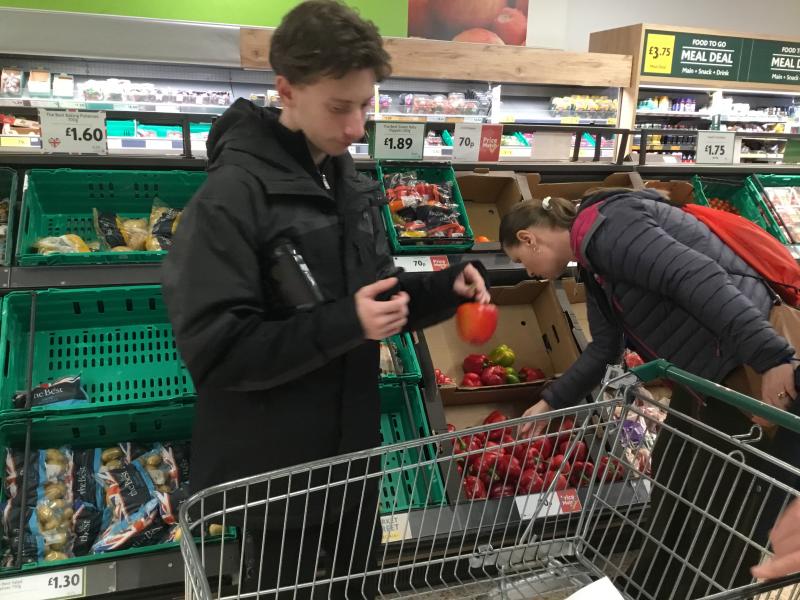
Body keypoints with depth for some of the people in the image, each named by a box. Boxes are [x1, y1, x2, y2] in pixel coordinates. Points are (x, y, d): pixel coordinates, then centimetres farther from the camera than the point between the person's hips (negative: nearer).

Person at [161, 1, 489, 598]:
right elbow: (213, 350, -23)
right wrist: (342, 325, -30)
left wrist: (446, 289, -6)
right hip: (275, 468, -7)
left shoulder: (351, 183, 4)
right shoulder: (232, 196, -20)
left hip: (353, 448, 7)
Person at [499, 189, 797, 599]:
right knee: (673, 486, 20)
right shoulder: (594, 258, 13)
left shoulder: (605, 227, -18)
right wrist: (551, 402, 25)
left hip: (752, 363, -10)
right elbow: (605, 348, 22)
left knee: (725, 506, 4)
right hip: (707, 373, 10)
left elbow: (697, 278, -28)